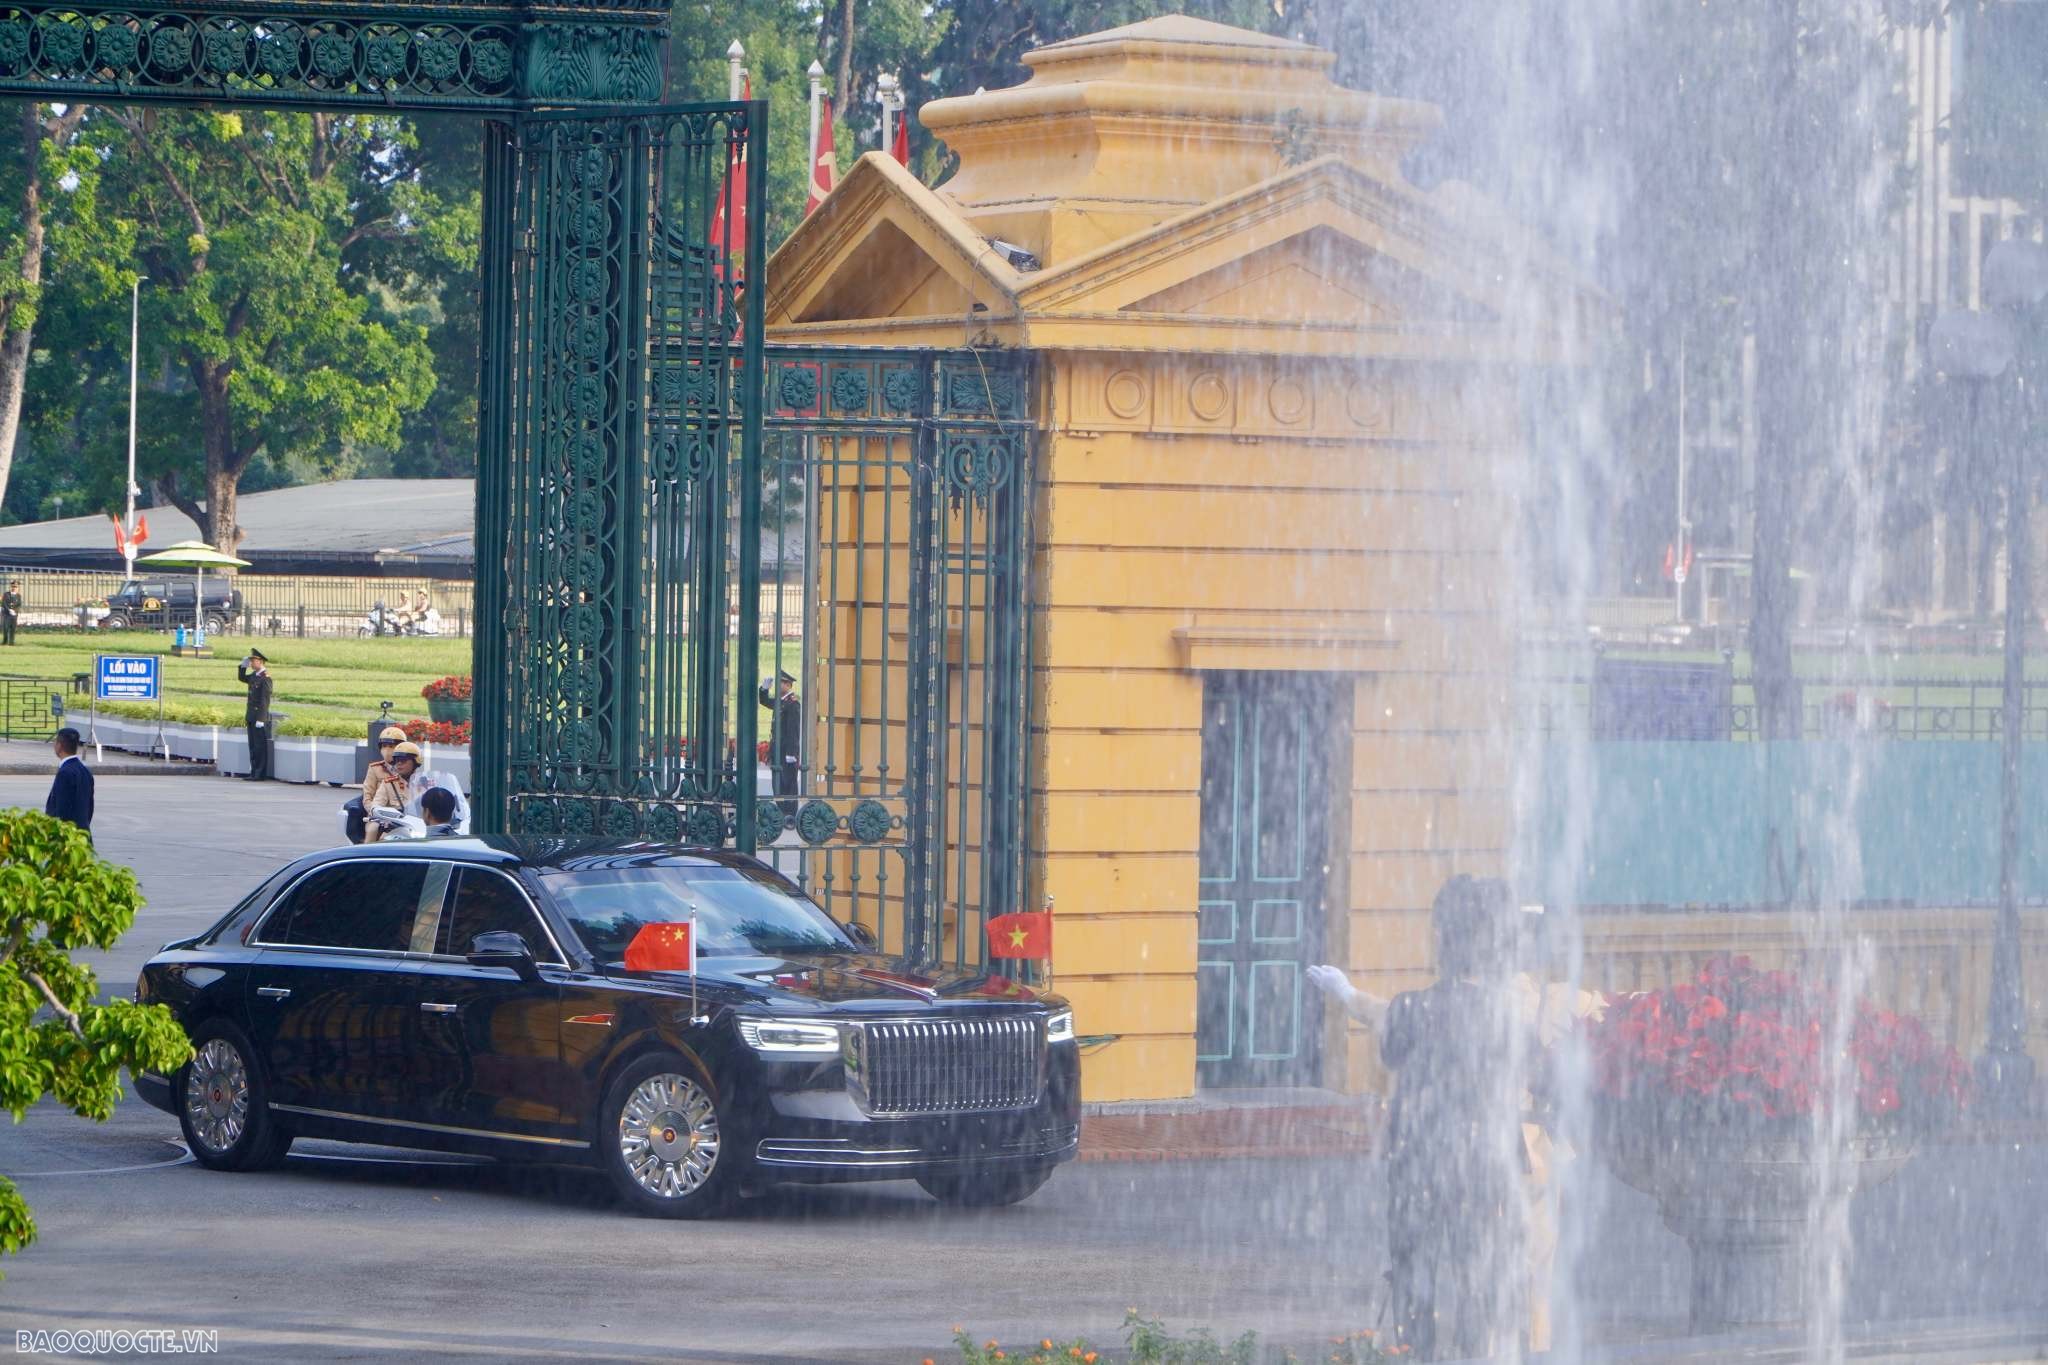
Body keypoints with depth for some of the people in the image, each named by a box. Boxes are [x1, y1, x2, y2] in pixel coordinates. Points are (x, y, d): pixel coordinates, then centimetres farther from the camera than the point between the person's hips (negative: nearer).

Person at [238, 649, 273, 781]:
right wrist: (243, 666, 12)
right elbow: (241, 678, 31)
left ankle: (261, 774, -1)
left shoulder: (265, 678, -15)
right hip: (251, 717, 9)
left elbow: (265, 700, -19)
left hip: (260, 717, -9)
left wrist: (260, 719, -21)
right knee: (253, 746, 11)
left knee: (260, 747, -4)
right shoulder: (254, 676, 11)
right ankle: (254, 773, 17)